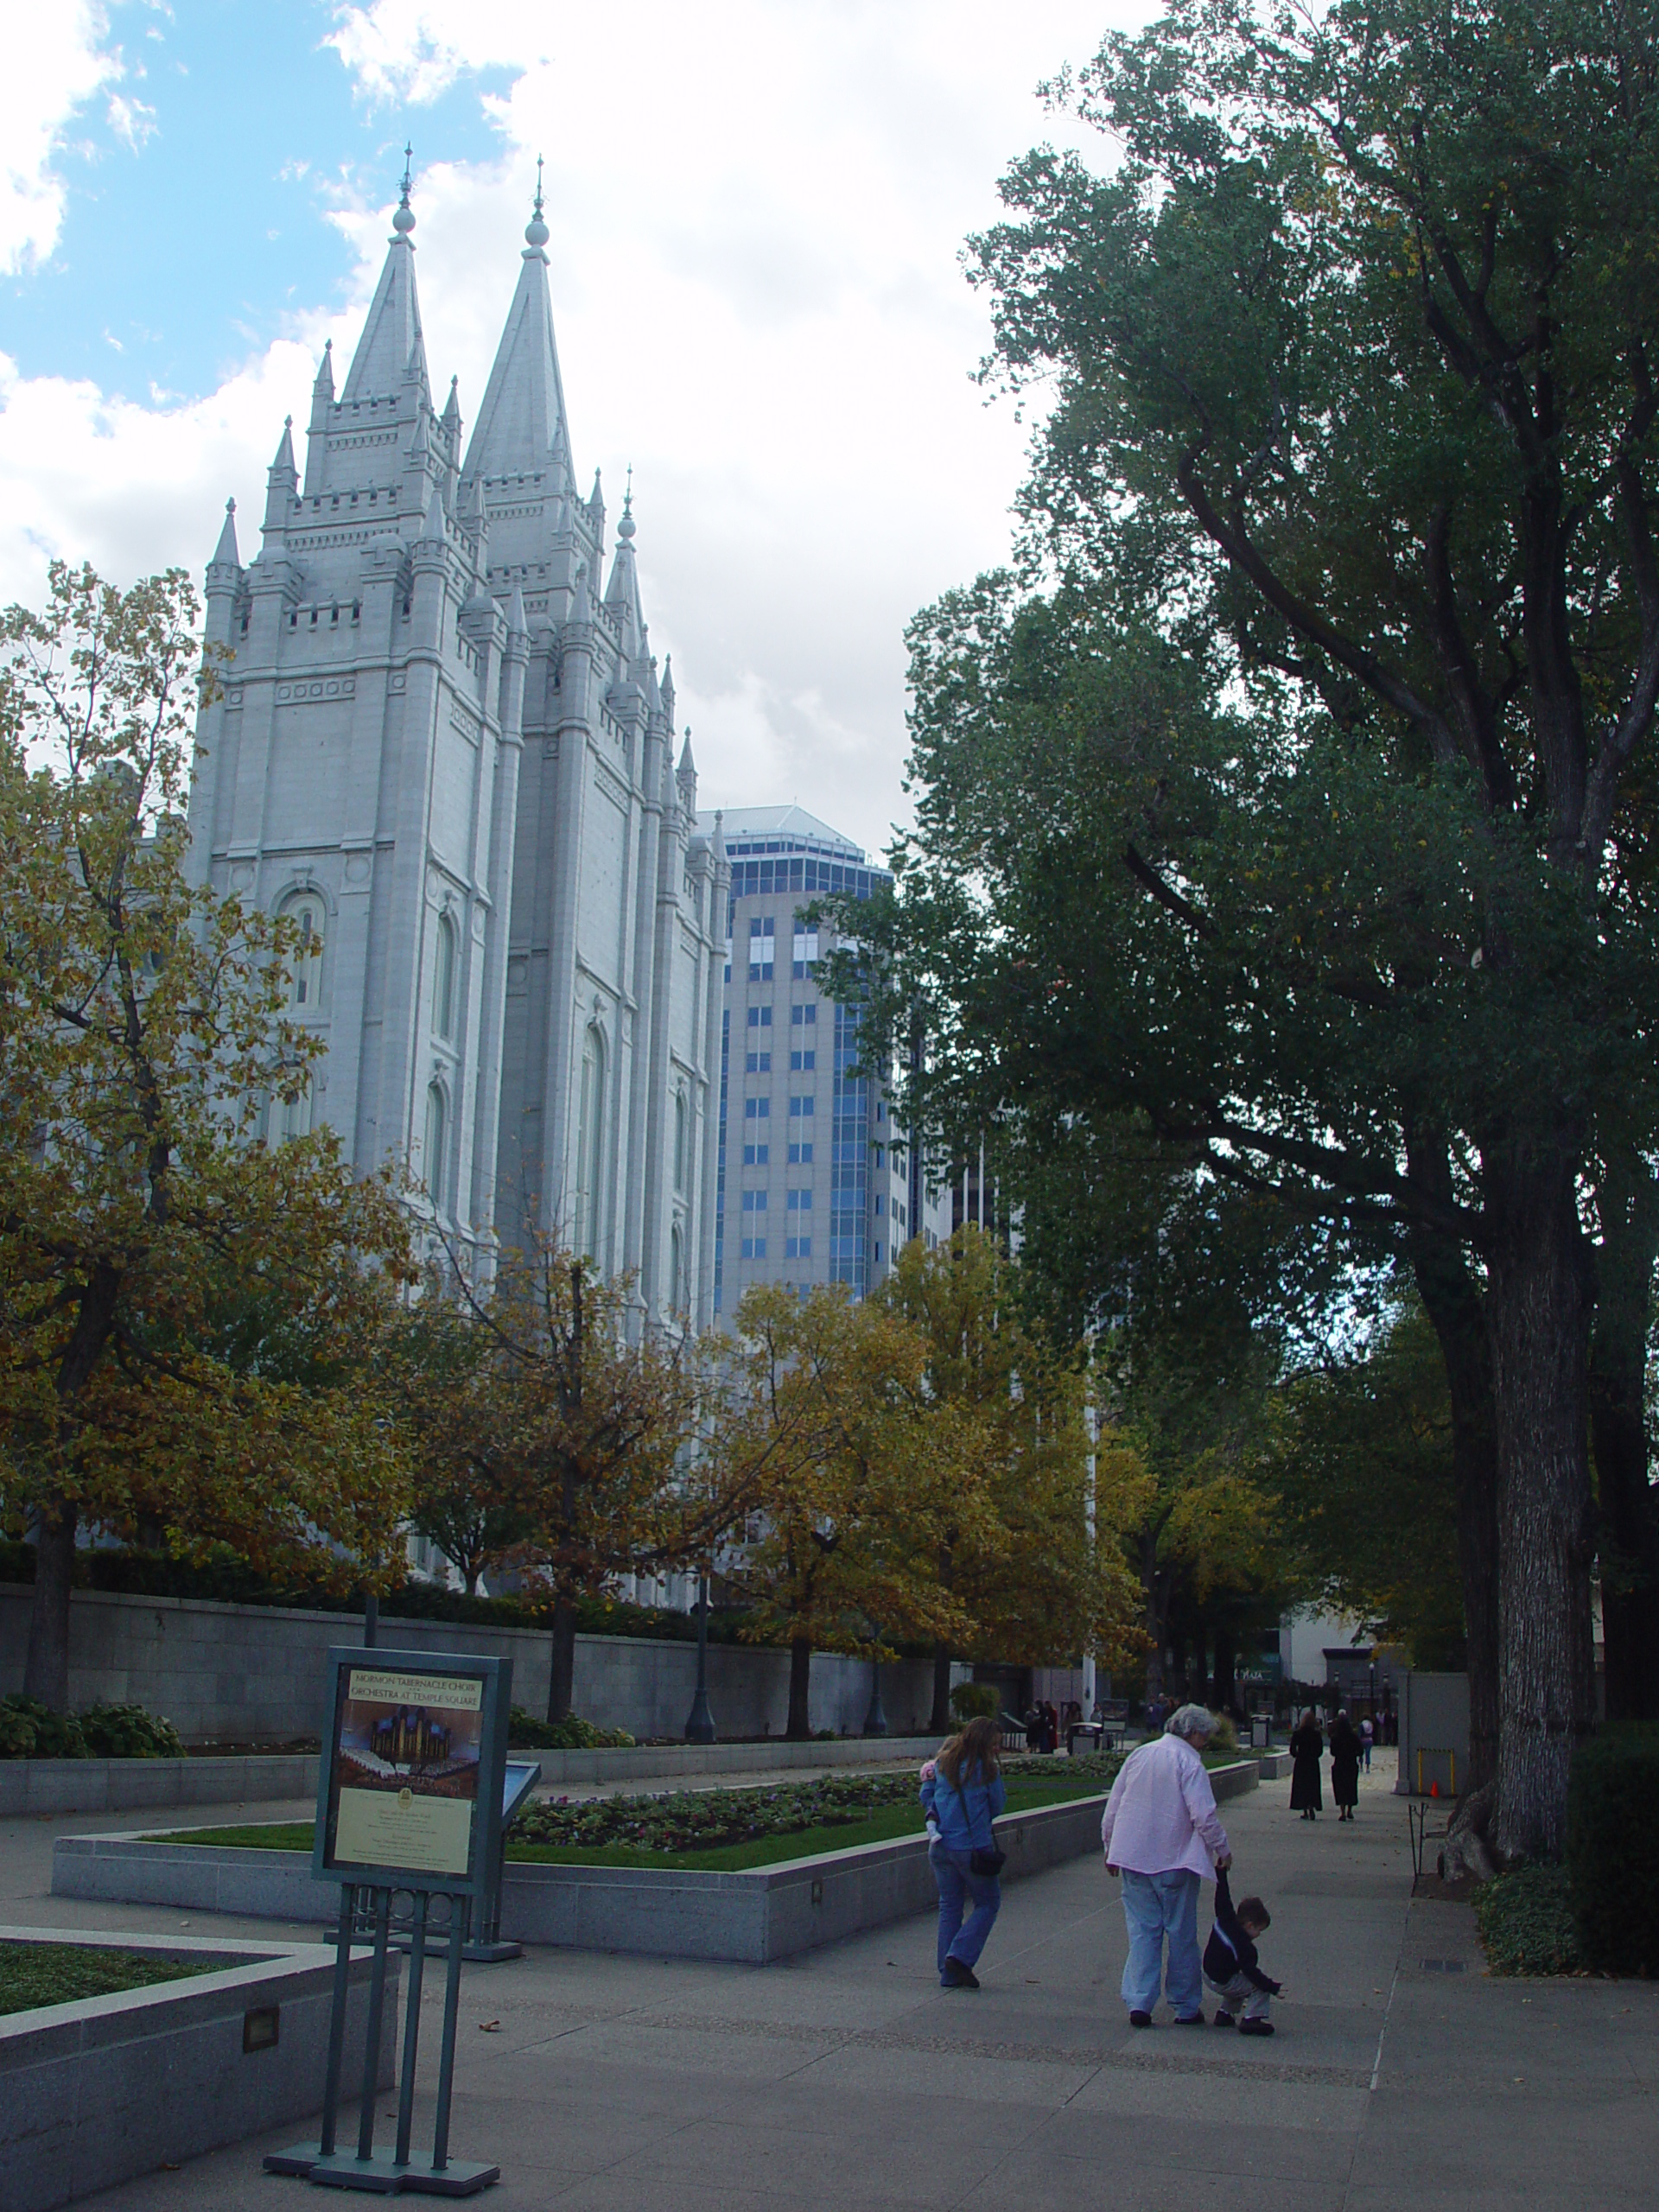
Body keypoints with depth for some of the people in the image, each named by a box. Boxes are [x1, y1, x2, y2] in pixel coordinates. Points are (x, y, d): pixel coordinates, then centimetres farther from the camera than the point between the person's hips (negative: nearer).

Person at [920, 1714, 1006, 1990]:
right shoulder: (985, 1769, -9)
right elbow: (998, 1806, 1)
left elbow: (926, 1798, 10)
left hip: (940, 1847, 5)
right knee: (987, 1902, 10)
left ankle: (949, 1972, 13)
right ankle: (960, 1956, -5)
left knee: (949, 1906, 14)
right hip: (974, 1847, -5)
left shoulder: (942, 1763, 4)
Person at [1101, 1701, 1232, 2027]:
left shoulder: (1138, 1756, 8)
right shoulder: (1189, 1762, -11)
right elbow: (1204, 1815, -17)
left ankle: (1138, 2003, -4)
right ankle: (1186, 2008, 15)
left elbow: (1112, 1808, 11)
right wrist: (1222, 1849, -3)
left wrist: (1110, 1848, 20)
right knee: (1182, 1935, 8)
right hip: (1175, 1862, -4)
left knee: (1142, 1931, 6)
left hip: (1133, 1860, 5)